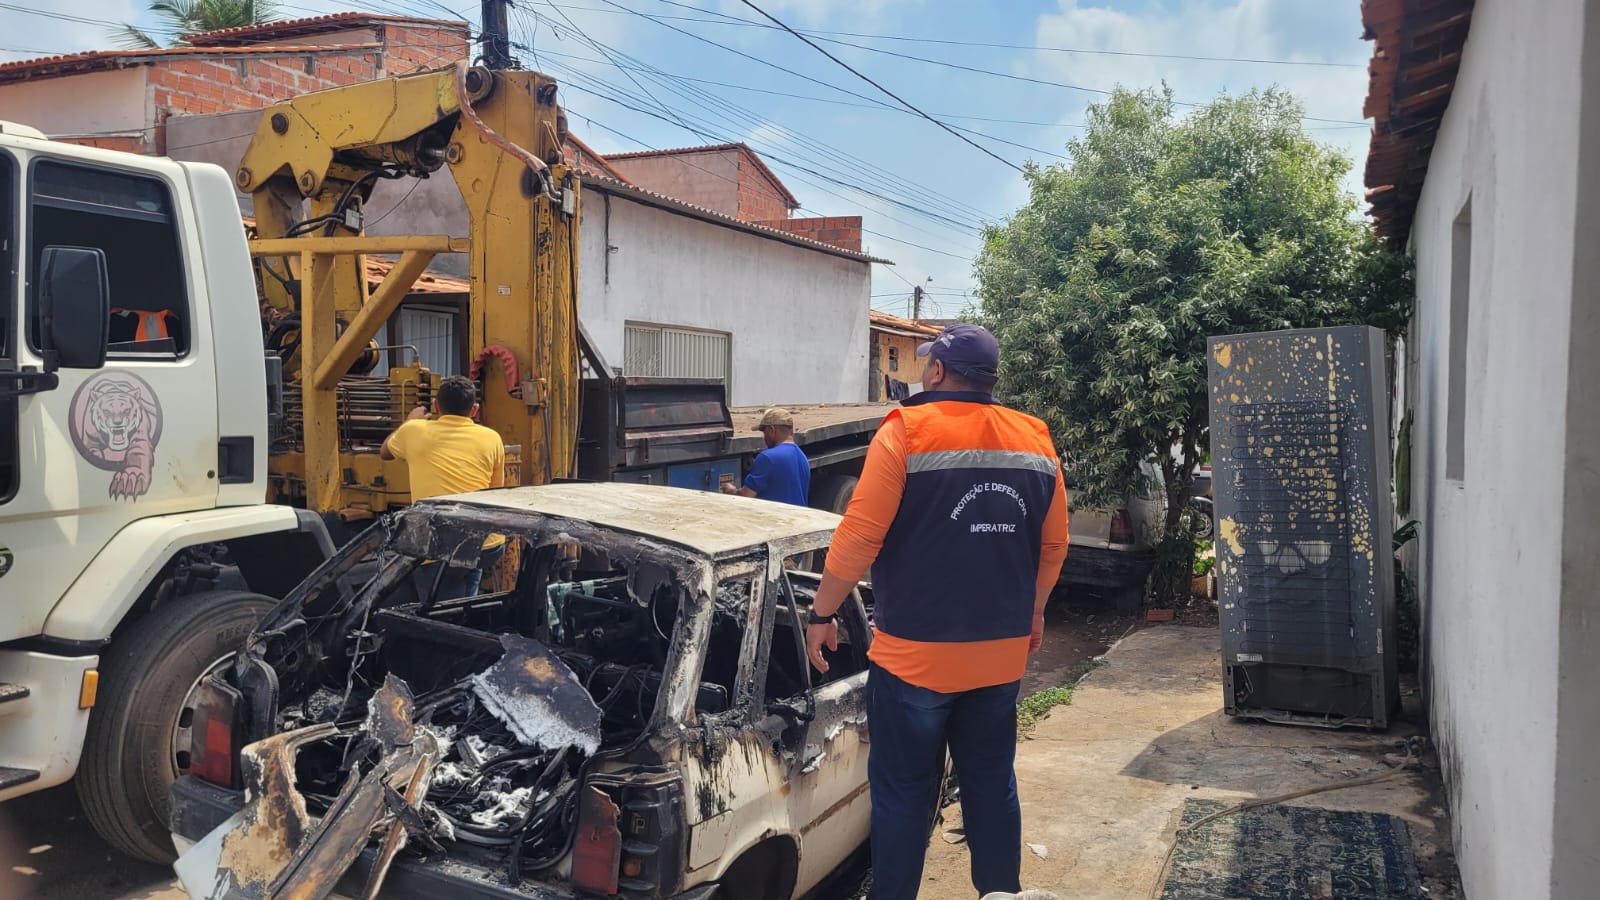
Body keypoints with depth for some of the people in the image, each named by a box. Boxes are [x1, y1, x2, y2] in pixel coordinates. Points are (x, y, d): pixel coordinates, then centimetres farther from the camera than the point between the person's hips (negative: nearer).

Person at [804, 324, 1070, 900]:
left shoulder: (906, 433, -12)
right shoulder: (1035, 441, 4)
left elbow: (859, 537, -15)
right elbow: (1053, 545, 11)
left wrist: (821, 616, -5)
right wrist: (1033, 613, 25)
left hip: (914, 654, -5)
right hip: (1002, 654, 5)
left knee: (904, 793, 7)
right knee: (992, 784, 18)